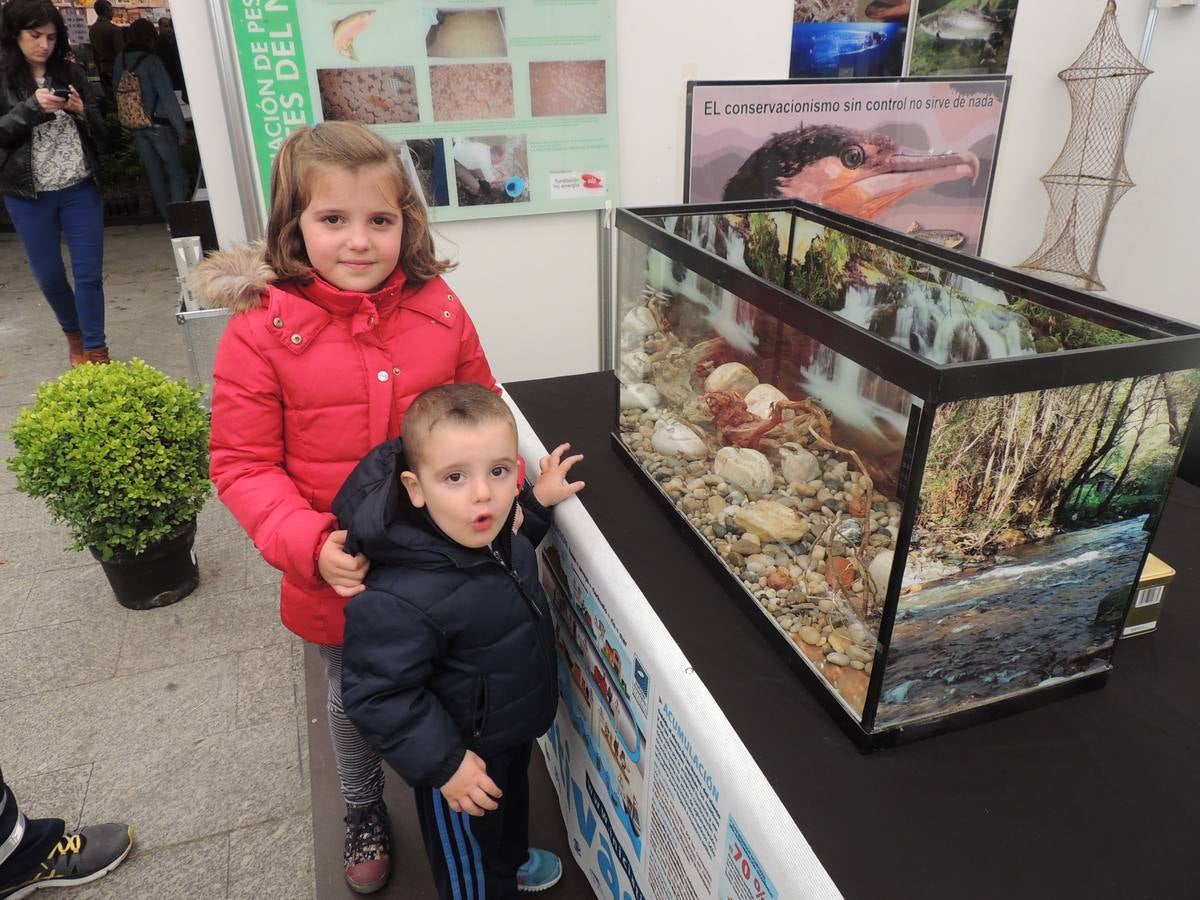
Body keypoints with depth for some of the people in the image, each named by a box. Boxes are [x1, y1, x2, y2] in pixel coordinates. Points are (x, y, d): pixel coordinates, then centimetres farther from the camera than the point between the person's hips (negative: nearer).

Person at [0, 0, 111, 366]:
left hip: (80, 189, 1)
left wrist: (81, 111, -11)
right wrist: (31, 108, -19)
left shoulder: (72, 74, 5)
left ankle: (96, 350, 9)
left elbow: (101, 131, 8)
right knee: (50, 277, 10)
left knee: (89, 273, 0)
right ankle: (73, 334, 34)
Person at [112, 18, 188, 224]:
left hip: (134, 126, 6)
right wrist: (182, 130, -14)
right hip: (157, 124, -6)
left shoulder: (120, 61, 6)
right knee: (175, 172, 1)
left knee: (154, 172, 11)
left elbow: (116, 92, 9)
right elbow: (168, 97, -16)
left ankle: (167, 216, 15)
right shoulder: (151, 60, -12)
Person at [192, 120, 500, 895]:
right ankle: (364, 811, 56)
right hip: (341, 572, -1)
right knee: (355, 696, 25)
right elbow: (244, 466, -12)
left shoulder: (439, 311, -9)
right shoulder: (261, 332, -16)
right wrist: (310, 544, -24)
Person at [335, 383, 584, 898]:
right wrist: (444, 763, -26)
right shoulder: (401, 599, -41)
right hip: (464, 751, -8)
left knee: (512, 803, 37)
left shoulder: (486, 528, -17)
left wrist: (538, 501, -6)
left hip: (515, 728, 8)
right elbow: (375, 694, -30)